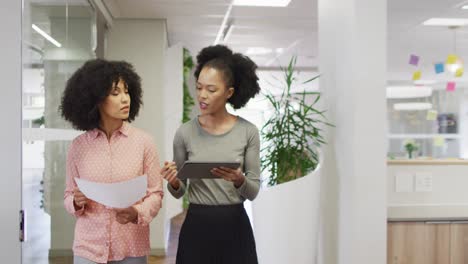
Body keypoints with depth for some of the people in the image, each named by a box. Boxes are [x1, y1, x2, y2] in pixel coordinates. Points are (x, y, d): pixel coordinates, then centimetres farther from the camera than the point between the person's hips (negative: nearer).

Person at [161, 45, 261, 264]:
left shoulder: (248, 131, -5)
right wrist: (173, 182, -17)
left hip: (235, 227, 0)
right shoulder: (185, 132, -2)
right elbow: (179, 192, 4)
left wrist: (239, 180, -24)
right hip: (197, 227, 1)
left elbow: (253, 191, -4)